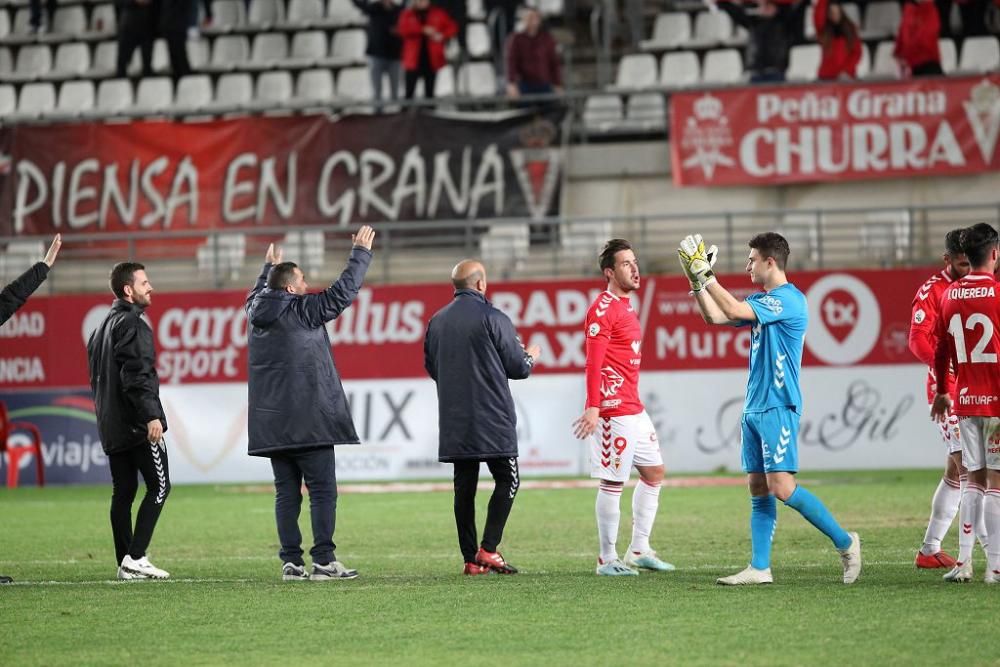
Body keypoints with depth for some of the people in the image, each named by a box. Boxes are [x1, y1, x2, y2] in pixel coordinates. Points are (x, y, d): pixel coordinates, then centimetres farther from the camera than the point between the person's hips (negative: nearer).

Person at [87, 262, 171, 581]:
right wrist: (151, 416, -24)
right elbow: (138, 375, -21)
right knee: (158, 485, -5)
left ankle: (125, 563, 7)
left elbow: (96, 376, 22)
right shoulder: (132, 325, -11)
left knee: (122, 491, 8)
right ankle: (135, 558, -13)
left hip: (111, 427, 9)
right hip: (137, 423, -9)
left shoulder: (103, 326, 19)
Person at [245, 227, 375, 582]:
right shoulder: (304, 311, -8)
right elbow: (344, 290, -2)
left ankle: (291, 561, 4)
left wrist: (269, 268, 50)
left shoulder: (258, 311, 10)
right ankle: (324, 560, -10)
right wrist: (361, 253, 9)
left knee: (286, 493, 7)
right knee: (322, 490, -5)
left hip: (272, 427, 7)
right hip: (309, 423, -7)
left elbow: (258, 292, 34)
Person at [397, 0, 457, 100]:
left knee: (429, 92, 6)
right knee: (409, 93, -6)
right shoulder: (407, 14, 4)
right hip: (413, 61, -2)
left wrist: (442, 35, -12)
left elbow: (452, 27, 8)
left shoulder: (438, 14, 9)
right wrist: (423, 30, -20)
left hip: (431, 61, 2)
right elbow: (403, 30, -13)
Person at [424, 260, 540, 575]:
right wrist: (531, 356, 19)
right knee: (507, 479, 3)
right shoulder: (493, 319, -9)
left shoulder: (436, 322, 7)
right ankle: (488, 549, -8)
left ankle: (470, 559, 6)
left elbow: (431, 367, 17)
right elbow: (518, 368, -4)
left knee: (464, 486, 7)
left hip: (453, 422, 5)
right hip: (493, 420, -5)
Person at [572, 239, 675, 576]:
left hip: (634, 409, 10)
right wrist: (593, 407, -26)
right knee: (612, 482, -6)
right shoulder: (603, 309, -13)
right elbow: (593, 362, -19)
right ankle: (607, 559, 1)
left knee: (654, 473, 14)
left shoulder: (625, 306, 18)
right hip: (613, 411, -10)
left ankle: (639, 549, 21)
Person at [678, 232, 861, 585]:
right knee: (758, 490, 6)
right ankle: (759, 568, 6)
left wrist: (706, 275, -15)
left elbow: (734, 310, -21)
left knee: (782, 487, -14)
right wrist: (697, 281, 8)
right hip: (754, 408, 9)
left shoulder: (790, 300, -13)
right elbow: (714, 317, 17)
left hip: (778, 407, -9)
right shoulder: (759, 301, 16)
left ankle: (845, 542, -3)